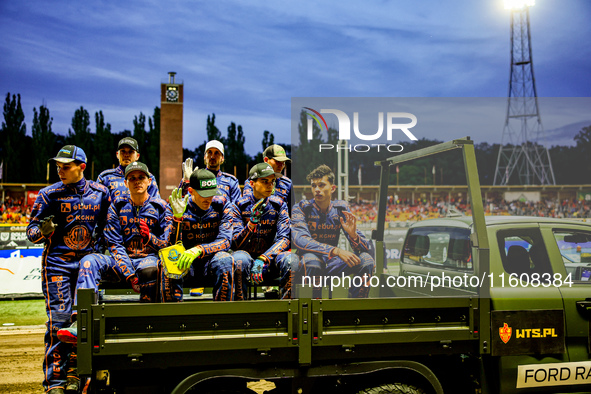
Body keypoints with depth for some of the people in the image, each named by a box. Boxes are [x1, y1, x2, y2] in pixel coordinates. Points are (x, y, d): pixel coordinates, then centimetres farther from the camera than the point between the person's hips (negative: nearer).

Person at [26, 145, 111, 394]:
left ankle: (73, 373, 14)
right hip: (57, 262, -2)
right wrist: (42, 230, -23)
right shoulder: (49, 194, -2)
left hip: (88, 260, 2)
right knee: (59, 319, -7)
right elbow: (31, 231, -2)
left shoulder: (100, 193, 5)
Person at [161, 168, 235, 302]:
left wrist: (199, 250, -31)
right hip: (187, 266, 0)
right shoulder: (180, 207, -2)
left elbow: (225, 241, -13)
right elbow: (172, 246, -10)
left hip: (212, 262, 0)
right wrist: (177, 217, -25)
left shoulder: (222, 204, -2)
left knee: (225, 259, -33)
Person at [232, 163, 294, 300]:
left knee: (291, 259, -29)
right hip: (247, 255, -2)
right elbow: (236, 244, -8)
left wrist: (262, 259, -23)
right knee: (239, 258, -36)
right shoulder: (240, 205, -2)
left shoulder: (279, 204, 3)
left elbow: (284, 238, -7)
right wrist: (252, 222, -26)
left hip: (270, 260, 2)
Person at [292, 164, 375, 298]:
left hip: (331, 265, 4)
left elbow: (367, 248, -2)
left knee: (366, 259, -17)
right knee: (311, 260, -37)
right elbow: (300, 239, -28)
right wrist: (336, 251, -38)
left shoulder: (341, 208, 1)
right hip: (306, 267, -4)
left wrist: (353, 235, -27)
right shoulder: (301, 208, -9)